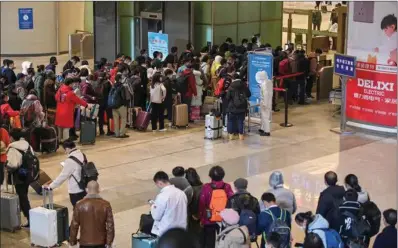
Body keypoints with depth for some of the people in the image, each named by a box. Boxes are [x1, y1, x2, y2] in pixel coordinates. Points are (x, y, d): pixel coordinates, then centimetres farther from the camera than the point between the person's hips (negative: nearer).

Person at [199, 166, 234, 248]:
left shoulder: (206, 187, -9)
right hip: (225, 220, 1)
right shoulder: (227, 187, -5)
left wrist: (201, 218, 3)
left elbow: (201, 204, -7)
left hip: (209, 220, -1)